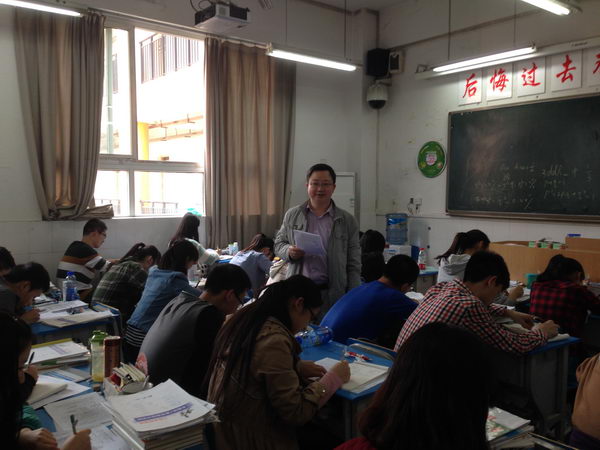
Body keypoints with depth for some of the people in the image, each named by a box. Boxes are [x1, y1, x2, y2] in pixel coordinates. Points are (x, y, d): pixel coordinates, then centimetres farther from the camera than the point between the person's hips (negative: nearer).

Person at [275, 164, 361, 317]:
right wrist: (289, 251, -8)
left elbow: (353, 265, 3)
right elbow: (278, 244, 15)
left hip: (332, 295, -1)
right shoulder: (292, 215, 7)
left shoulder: (347, 221, 3)